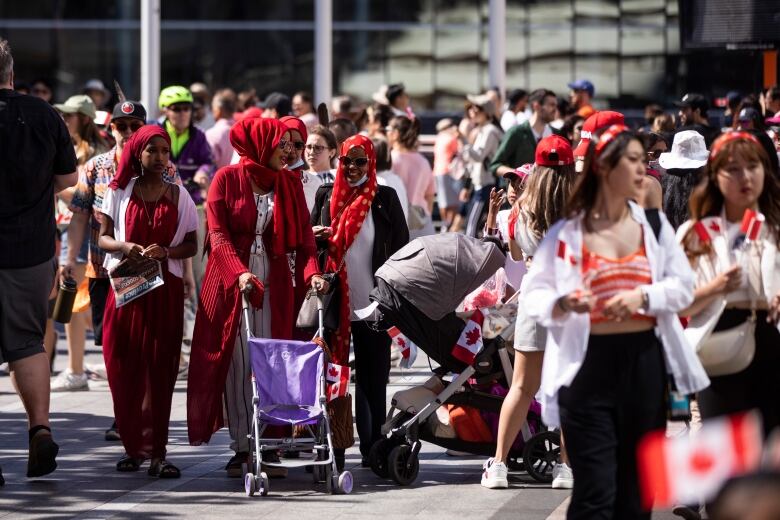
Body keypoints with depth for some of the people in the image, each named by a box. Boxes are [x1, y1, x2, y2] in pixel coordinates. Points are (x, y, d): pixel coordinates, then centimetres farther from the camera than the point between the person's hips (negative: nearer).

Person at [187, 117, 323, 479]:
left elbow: (303, 234, 4)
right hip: (231, 282, -2)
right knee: (238, 363, -3)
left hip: (274, 283, 2)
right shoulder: (227, 179, 0)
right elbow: (218, 233, -7)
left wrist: (311, 271, -15)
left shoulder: (290, 183, 9)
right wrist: (239, 273, -22)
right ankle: (242, 447, 1)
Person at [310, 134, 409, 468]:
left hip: (373, 303, -1)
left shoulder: (385, 198, 4)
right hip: (334, 301, 2)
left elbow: (401, 247, 4)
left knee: (373, 378, 2)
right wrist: (315, 236, -7)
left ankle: (372, 447, 8)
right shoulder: (326, 195, 9)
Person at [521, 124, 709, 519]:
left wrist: (643, 296, -17)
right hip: (589, 365, -4)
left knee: (637, 487, 11)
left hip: (644, 362, 4)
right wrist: (564, 303, -25)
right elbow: (533, 296, -4)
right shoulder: (566, 233, -3)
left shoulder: (654, 225, 7)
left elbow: (683, 286, 1)